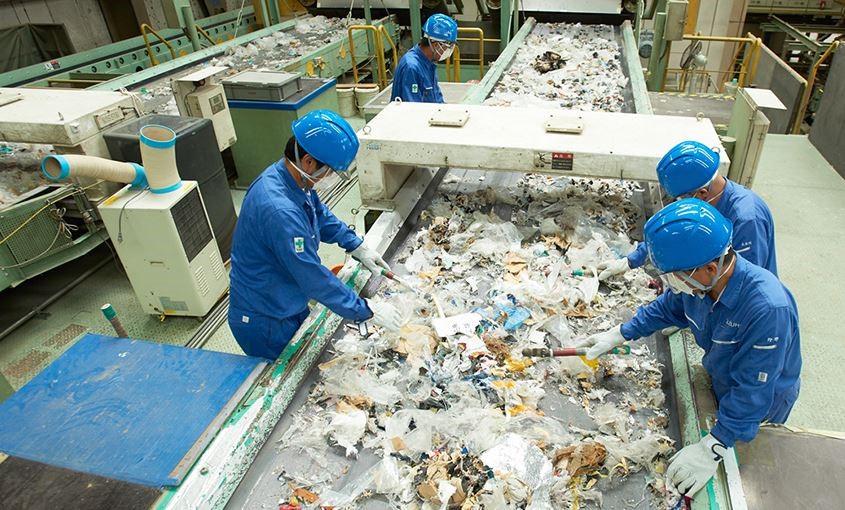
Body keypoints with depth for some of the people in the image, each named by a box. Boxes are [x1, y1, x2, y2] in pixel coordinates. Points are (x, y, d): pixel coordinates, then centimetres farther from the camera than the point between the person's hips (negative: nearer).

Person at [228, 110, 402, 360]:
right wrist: (369, 311, -24)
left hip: (287, 306, 8)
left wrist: (358, 247, 5)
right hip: (265, 323, -8)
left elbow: (320, 215, 13)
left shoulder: (292, 177, -8)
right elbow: (314, 278, -33)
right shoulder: (280, 210, -38)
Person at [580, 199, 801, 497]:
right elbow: (666, 308, 0)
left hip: (762, 407, -6)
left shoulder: (769, 309, -43)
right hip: (720, 383, 6)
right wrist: (618, 336, -1)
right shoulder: (699, 279, -23)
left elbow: (753, 391, -39)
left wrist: (711, 450, -37)